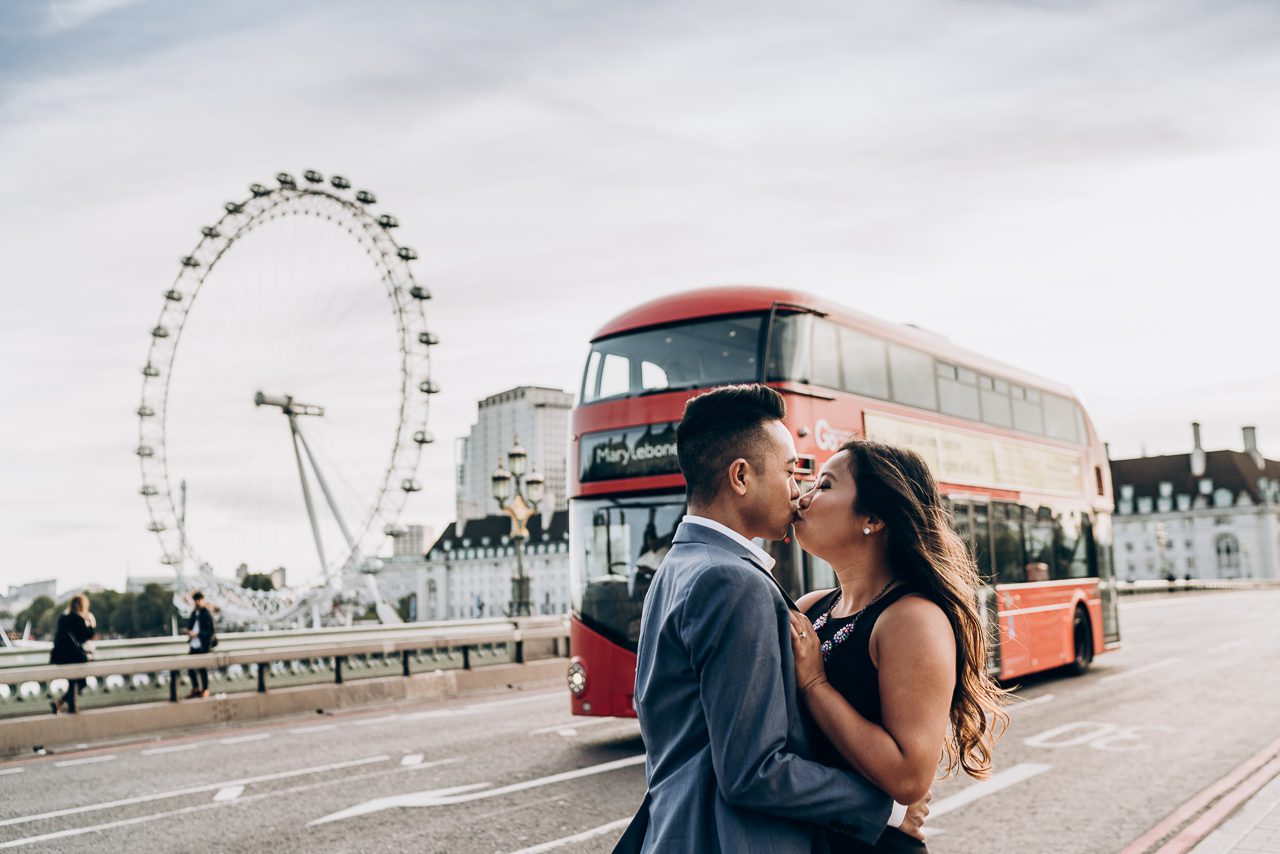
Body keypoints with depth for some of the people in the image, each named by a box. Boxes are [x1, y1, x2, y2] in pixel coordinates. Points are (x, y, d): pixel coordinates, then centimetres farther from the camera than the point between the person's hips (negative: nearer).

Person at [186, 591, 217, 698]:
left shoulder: (207, 614, -11)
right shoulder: (194, 613, 10)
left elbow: (210, 631, -13)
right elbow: (190, 624, 21)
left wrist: (197, 634, -22)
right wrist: (189, 631, -1)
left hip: (203, 646, -7)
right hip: (194, 645, 7)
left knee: (202, 668, 2)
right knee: (190, 667, 10)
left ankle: (205, 690, 18)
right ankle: (196, 688, 28)